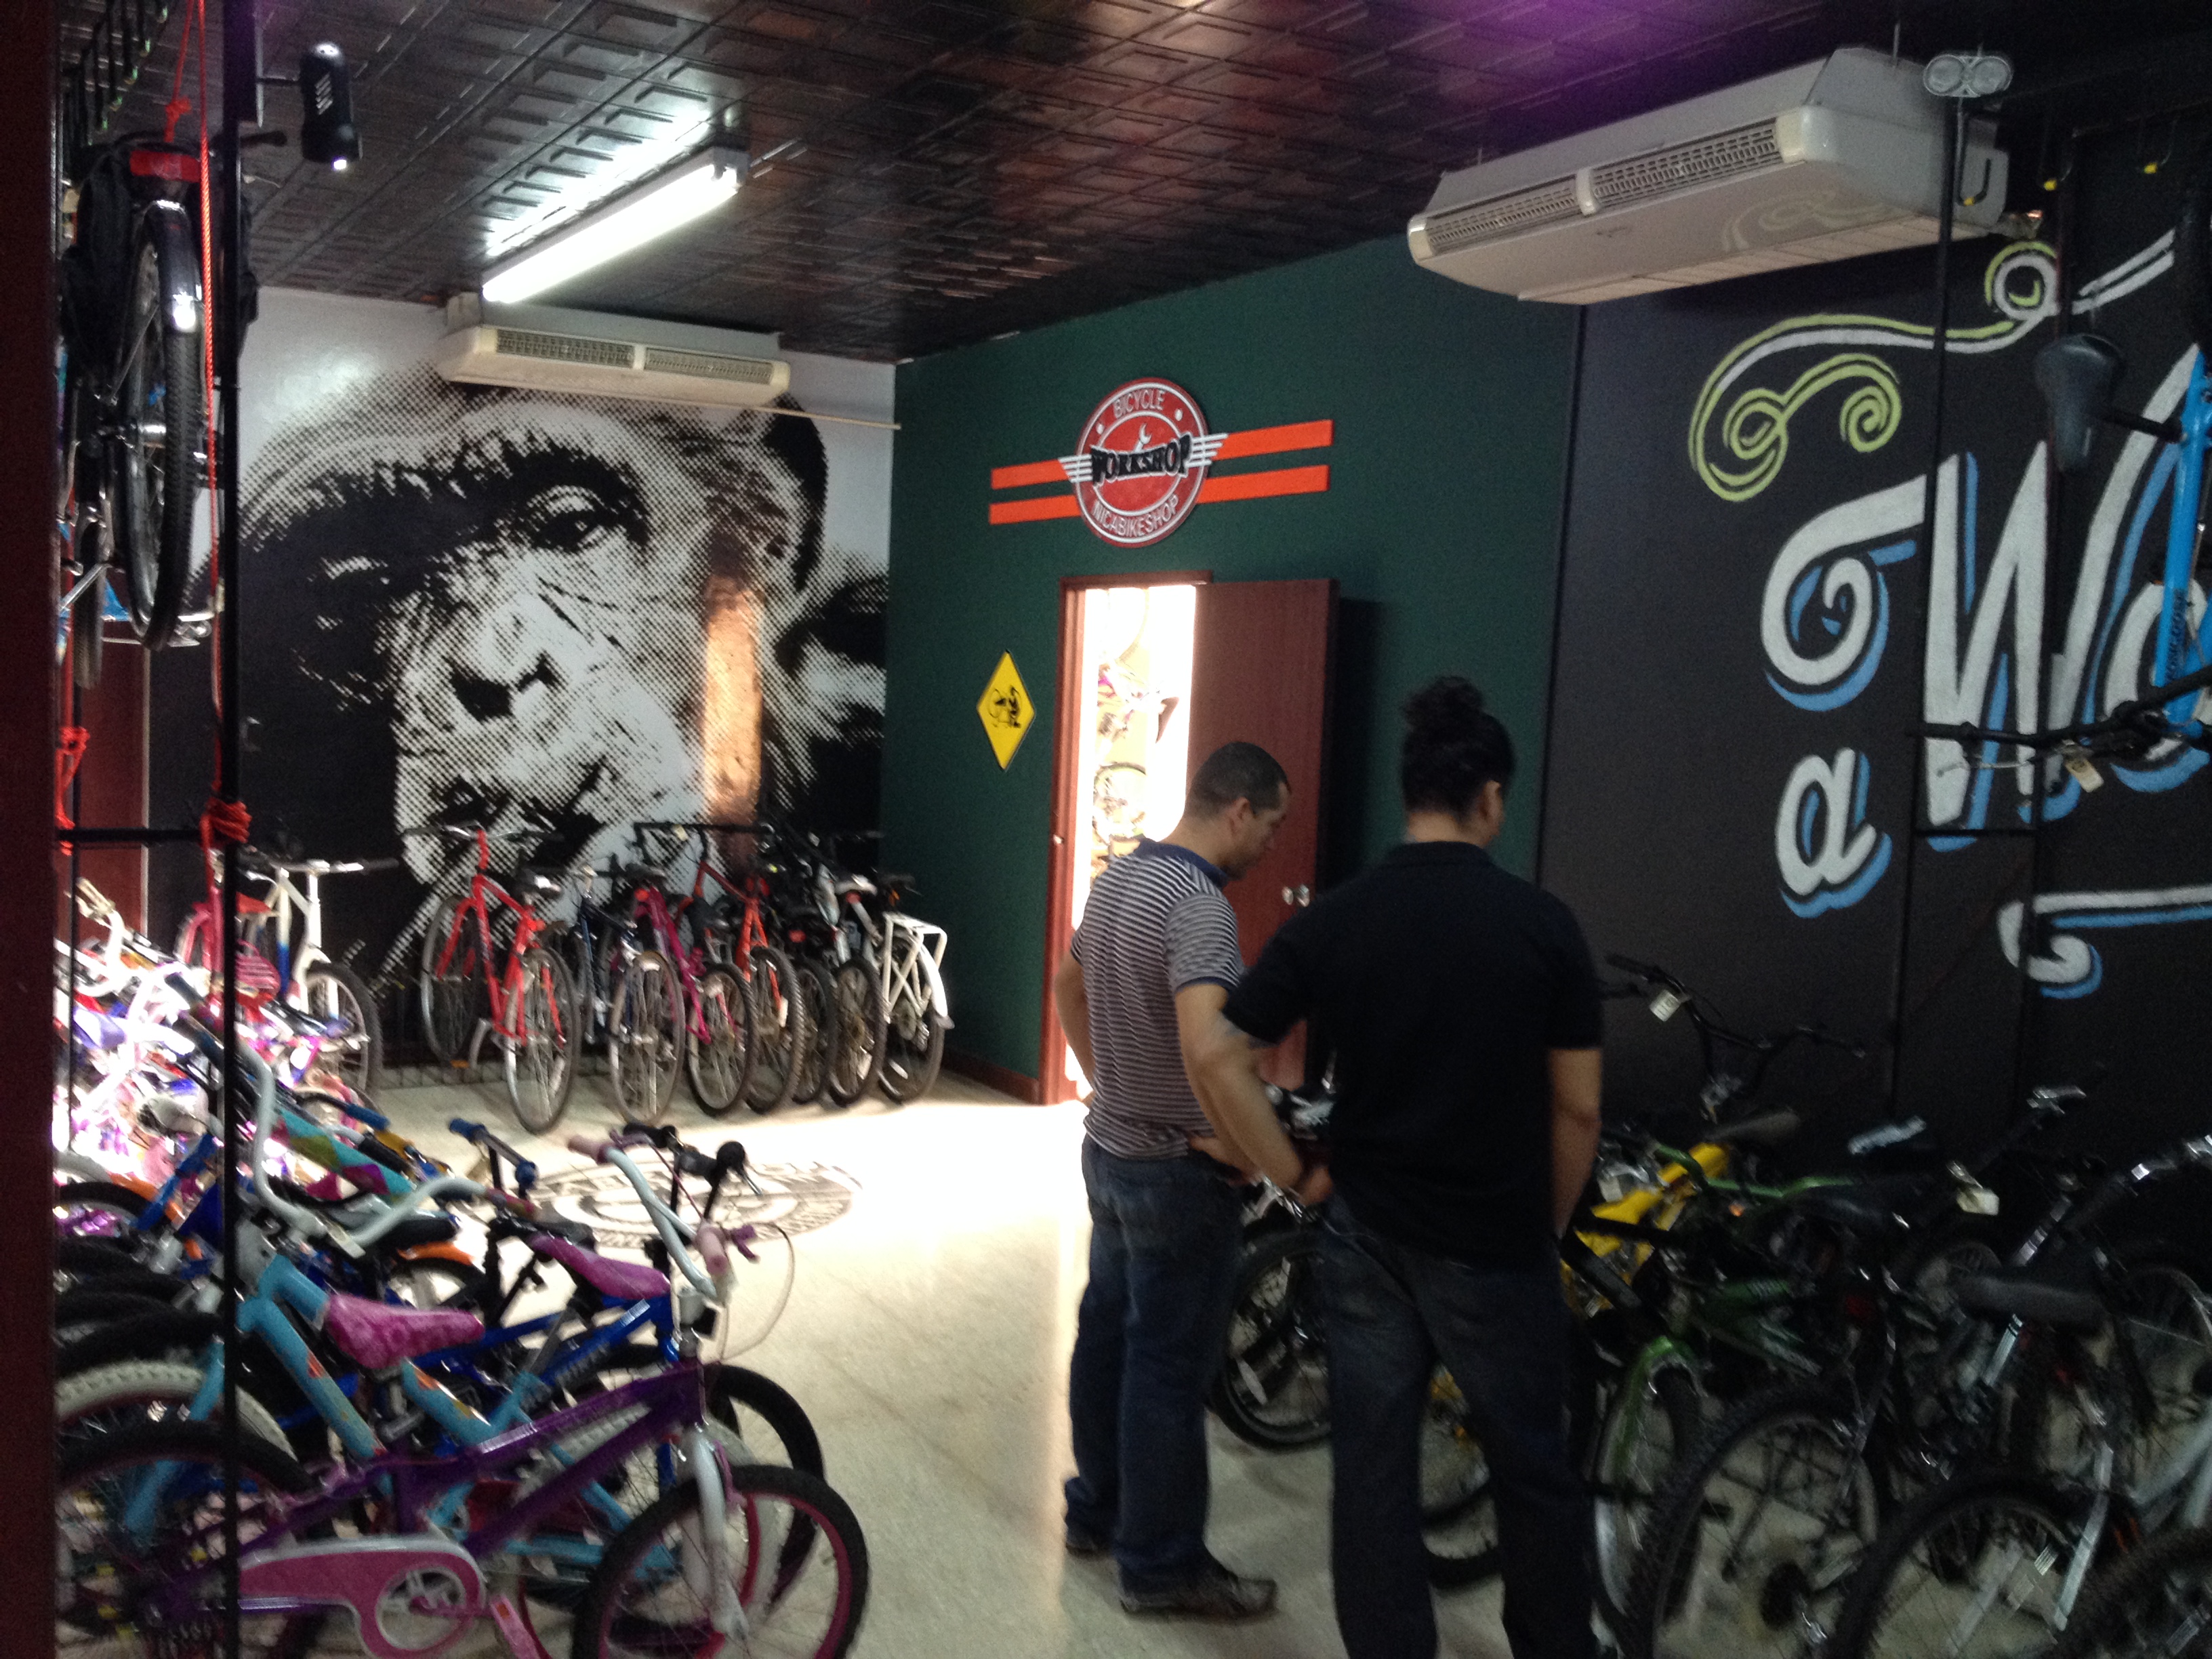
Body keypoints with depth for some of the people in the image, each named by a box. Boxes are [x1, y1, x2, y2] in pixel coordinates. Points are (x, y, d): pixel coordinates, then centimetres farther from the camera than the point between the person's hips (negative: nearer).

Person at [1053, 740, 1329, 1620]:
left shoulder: (1116, 879, 6)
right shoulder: (1200, 906, -25)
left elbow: (1067, 985, 21)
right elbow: (1204, 1043, -39)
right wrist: (1284, 1164, -34)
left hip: (1109, 1149, 9)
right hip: (1178, 1172, -9)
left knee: (1106, 1334, 19)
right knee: (1169, 1369, 2)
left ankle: (1096, 1511, 35)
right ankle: (1161, 1564, 15)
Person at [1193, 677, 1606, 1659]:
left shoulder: (1332, 921, -5)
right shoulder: (1542, 924, -9)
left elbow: (1216, 1058, -7)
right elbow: (1577, 1110, -5)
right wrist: (1548, 1230, 9)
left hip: (1366, 1238, 2)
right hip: (1496, 1248, -2)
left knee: (1372, 1471, 11)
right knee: (1532, 1474, 16)